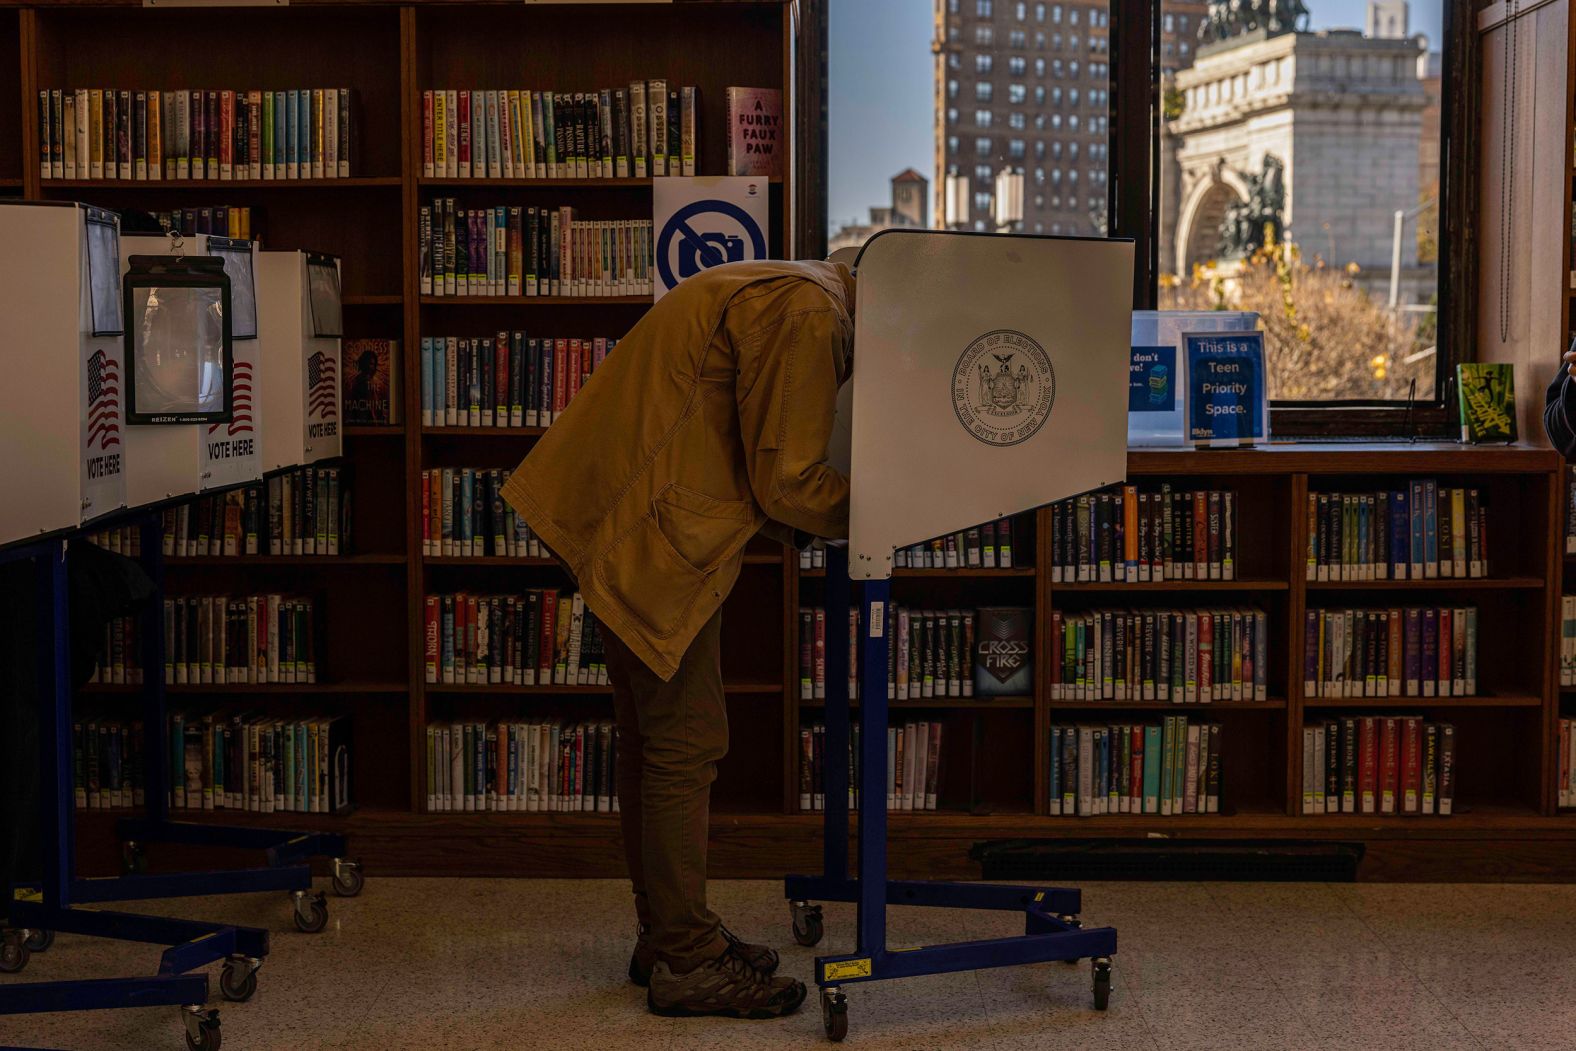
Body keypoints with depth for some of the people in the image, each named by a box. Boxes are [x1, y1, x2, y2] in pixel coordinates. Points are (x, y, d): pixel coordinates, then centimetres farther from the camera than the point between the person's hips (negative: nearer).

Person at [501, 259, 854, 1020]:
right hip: (653, 539, -11)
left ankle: (665, 936, 27)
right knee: (686, 742, -4)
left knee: (654, 736, 16)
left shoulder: (780, 295, 18)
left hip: (617, 521, 11)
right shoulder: (806, 314, -16)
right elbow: (786, 482, -17)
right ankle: (686, 961, 6)